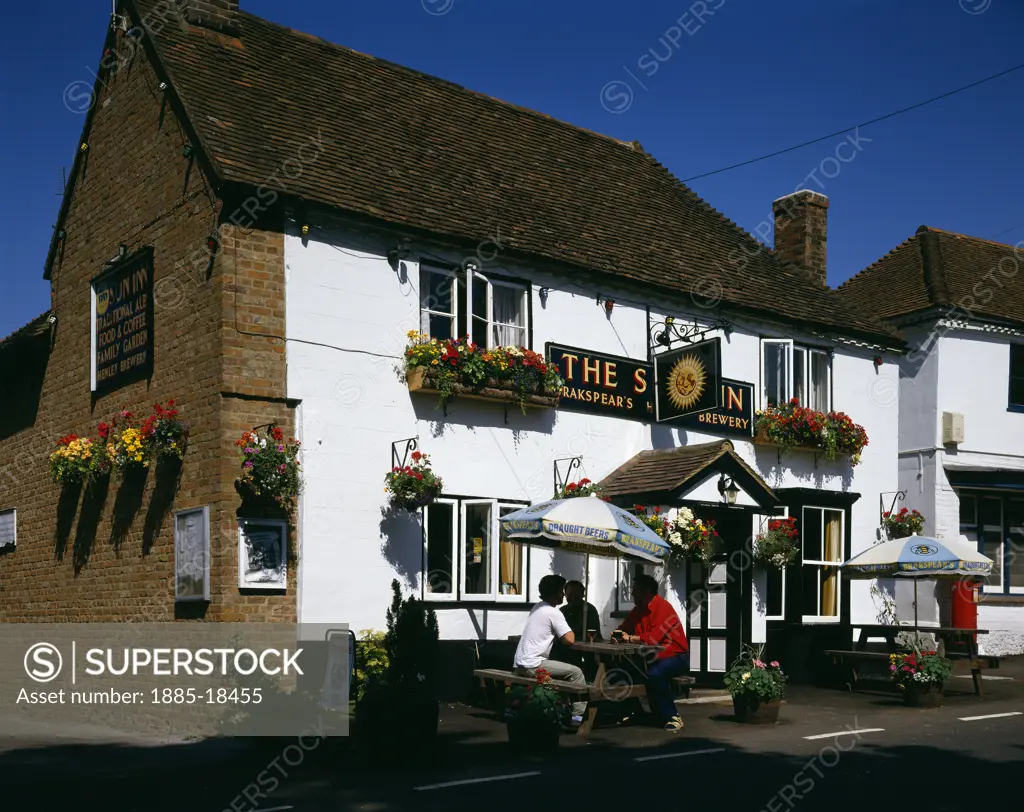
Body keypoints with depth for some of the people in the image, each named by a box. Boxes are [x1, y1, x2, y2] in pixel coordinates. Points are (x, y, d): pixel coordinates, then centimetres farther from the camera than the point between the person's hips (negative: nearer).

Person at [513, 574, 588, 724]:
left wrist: (562, 634, 13)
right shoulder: (553, 613, -11)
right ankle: (579, 714, -2)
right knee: (576, 672, -3)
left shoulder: (537, 608, 15)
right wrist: (570, 632, 5)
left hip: (520, 664, 9)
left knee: (566, 669, 25)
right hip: (533, 665, -9)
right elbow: (569, 640, -16)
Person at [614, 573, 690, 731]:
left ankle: (672, 717, -20)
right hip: (652, 656, 8)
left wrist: (630, 638, -16)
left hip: (675, 657, -8)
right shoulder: (639, 609, 9)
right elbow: (624, 628, 16)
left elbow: (654, 638, -27)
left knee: (654, 674, -35)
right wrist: (617, 635, -7)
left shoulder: (662, 607, -17)